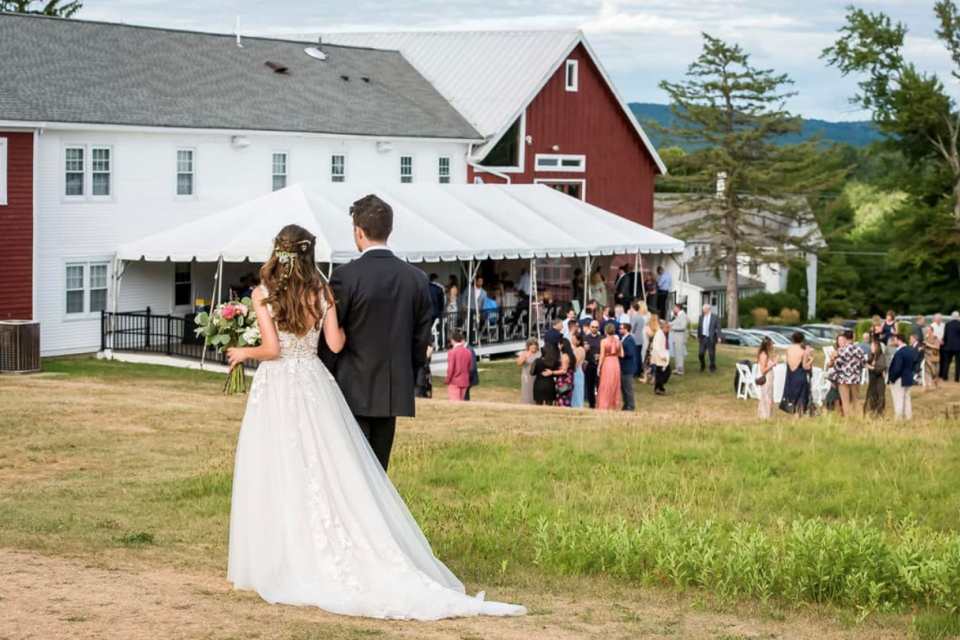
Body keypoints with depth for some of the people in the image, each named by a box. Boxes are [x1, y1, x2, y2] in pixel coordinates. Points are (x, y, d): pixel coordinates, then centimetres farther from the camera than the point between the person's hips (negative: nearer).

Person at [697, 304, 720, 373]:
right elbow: (699, 327, 13)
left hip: (711, 338, -3)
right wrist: (698, 336, 14)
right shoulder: (701, 317, 7)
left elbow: (718, 328, -8)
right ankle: (702, 366, 21)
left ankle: (712, 367, 18)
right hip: (703, 338, 3)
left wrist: (718, 337, -15)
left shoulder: (715, 317, -5)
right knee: (701, 353, -1)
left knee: (711, 354, 2)